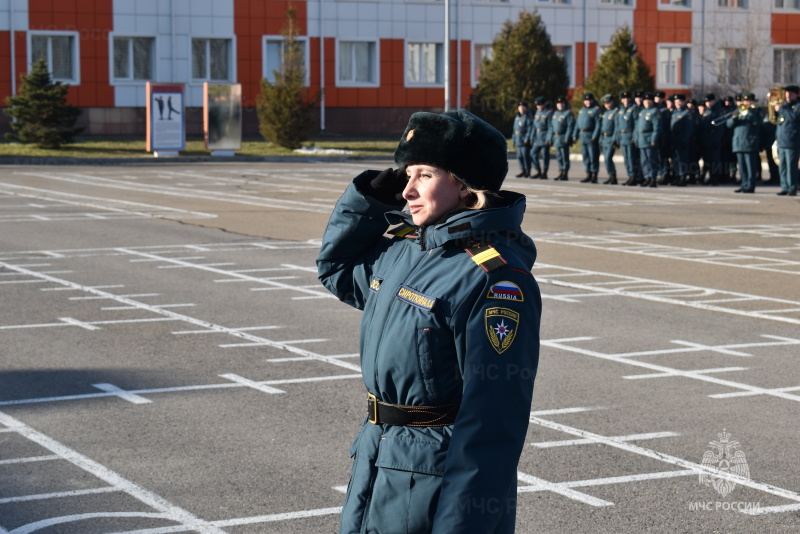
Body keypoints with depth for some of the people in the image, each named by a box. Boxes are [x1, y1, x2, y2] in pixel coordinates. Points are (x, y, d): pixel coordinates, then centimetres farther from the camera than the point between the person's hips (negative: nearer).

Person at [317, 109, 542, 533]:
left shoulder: (496, 278, -20)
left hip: (440, 481, -8)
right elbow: (336, 268, 25)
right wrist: (373, 196, 7)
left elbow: (493, 416, -23)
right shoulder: (400, 247, 6)